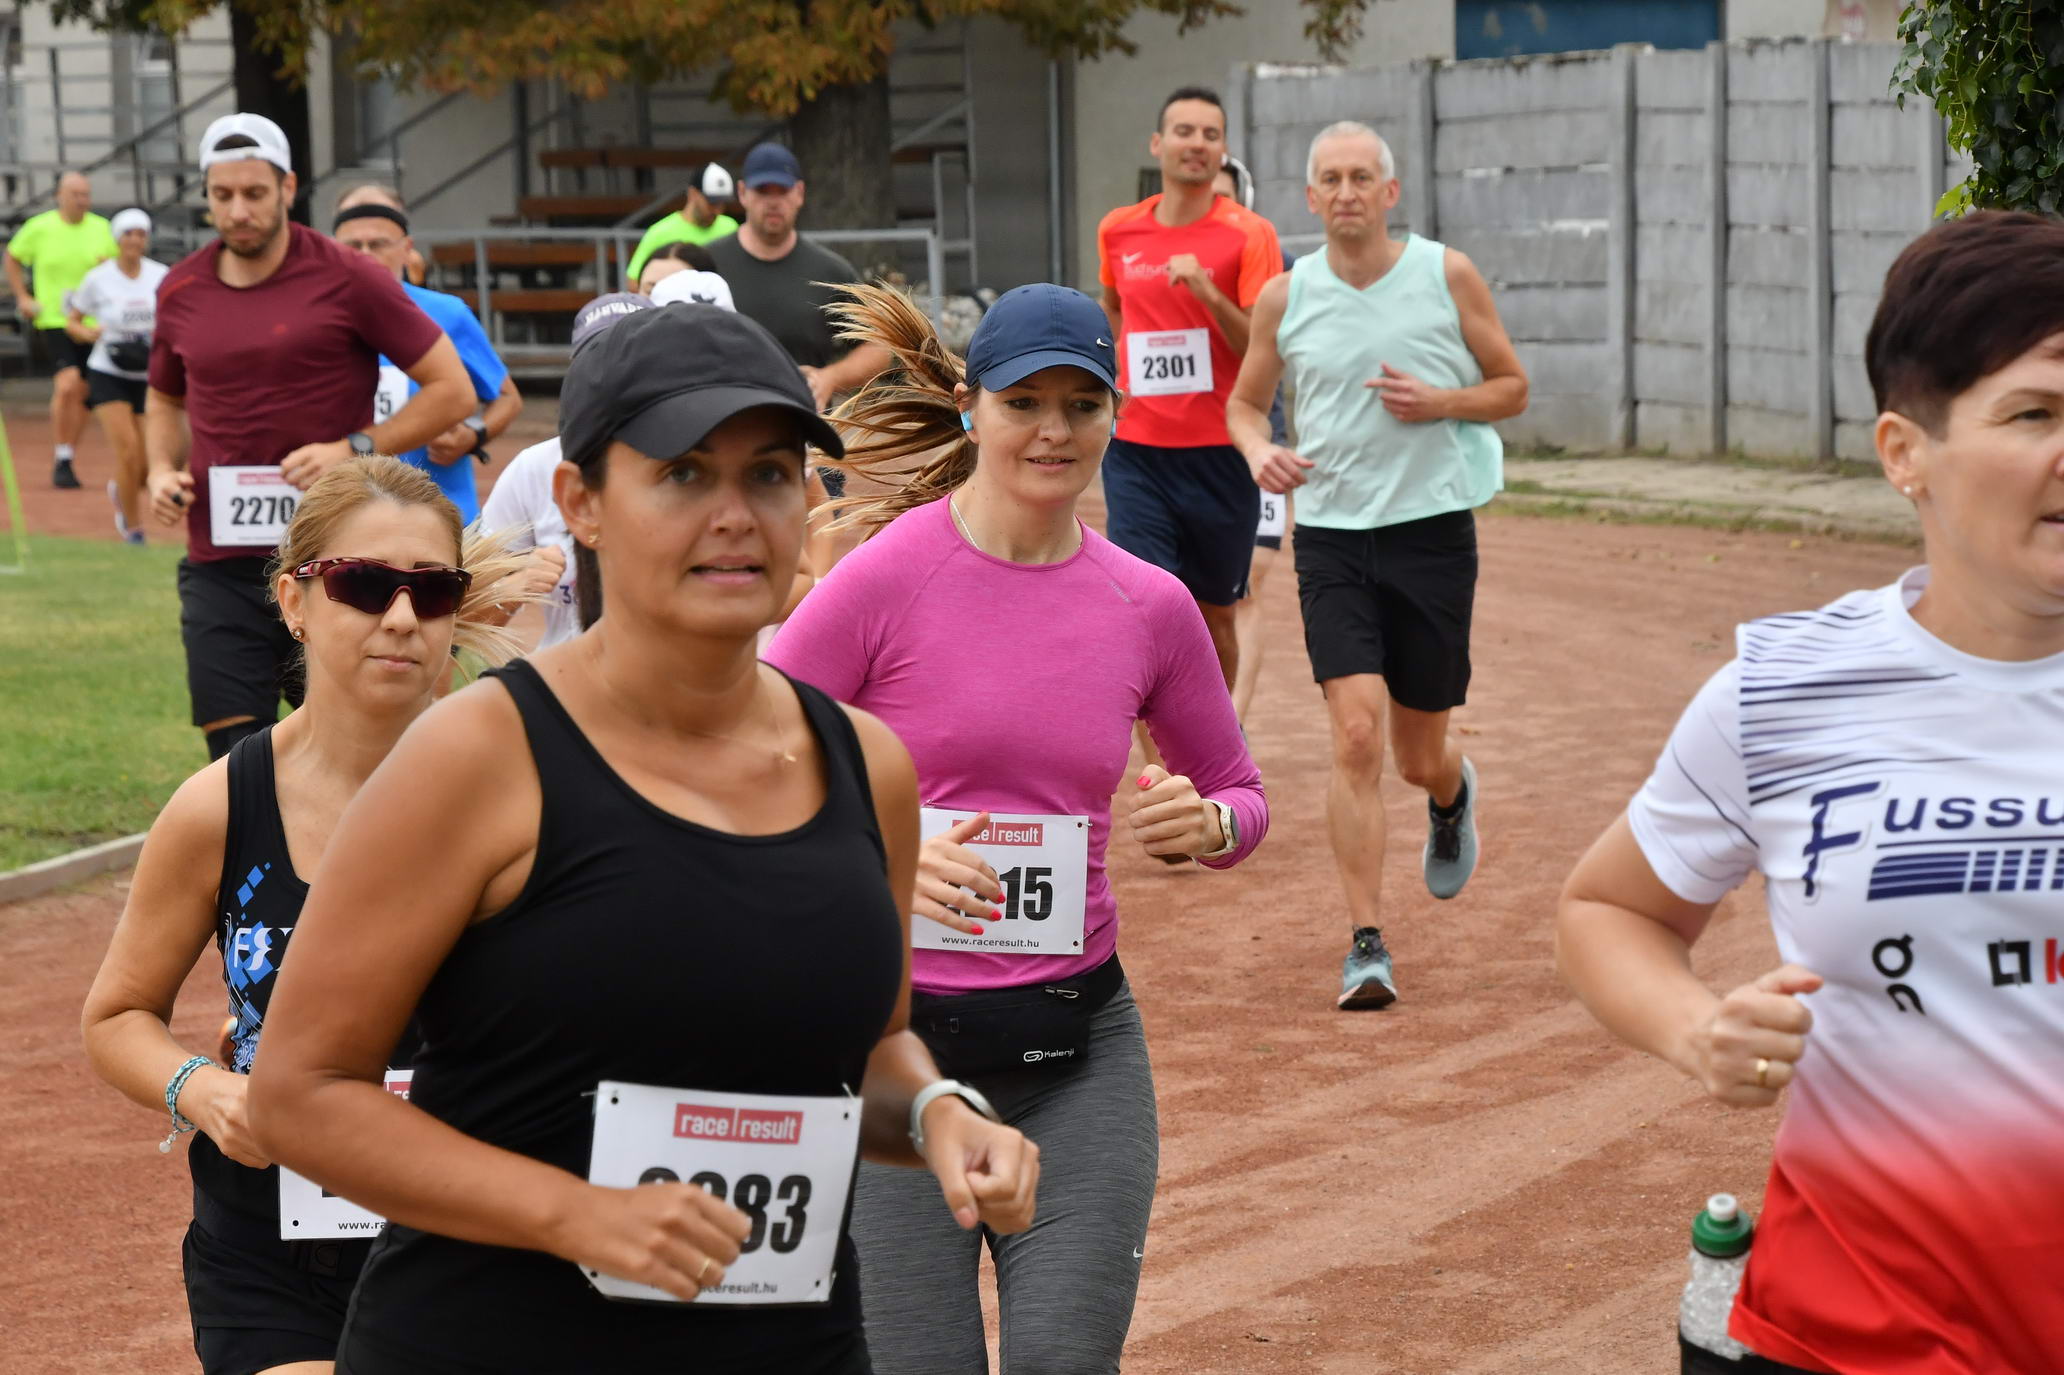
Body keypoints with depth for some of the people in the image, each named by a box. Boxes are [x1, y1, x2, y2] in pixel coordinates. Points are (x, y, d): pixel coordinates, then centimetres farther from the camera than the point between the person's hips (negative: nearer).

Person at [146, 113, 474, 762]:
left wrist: (355, 449, -14)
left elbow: (453, 389, -3)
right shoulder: (181, 290, 9)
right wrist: (162, 469, 6)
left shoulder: (347, 278, -4)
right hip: (220, 569, 3)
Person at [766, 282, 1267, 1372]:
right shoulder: (889, 575, -7)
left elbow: (1239, 793, 17)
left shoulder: (1151, 606, 4)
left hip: (1077, 1045, 3)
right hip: (892, 1034, -3)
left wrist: (1201, 825, -6)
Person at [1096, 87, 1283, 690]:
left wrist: (1208, 293, -23)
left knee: (1214, 617, 13)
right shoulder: (1118, 231, 6)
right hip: (1135, 452, 2)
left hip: (1220, 453, -1)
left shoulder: (1249, 235, -5)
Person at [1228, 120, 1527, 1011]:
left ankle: (1450, 797, 49)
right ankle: (1366, 946, -11)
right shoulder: (1284, 298, 2)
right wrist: (1258, 450, -8)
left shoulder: (1447, 276, -1)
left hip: (1433, 531, 0)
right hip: (1331, 535, 0)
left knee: (1419, 756, 9)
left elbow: (1513, 386, 6)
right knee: (1356, 737, -16)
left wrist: (1440, 402, -13)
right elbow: (1245, 401, 15)